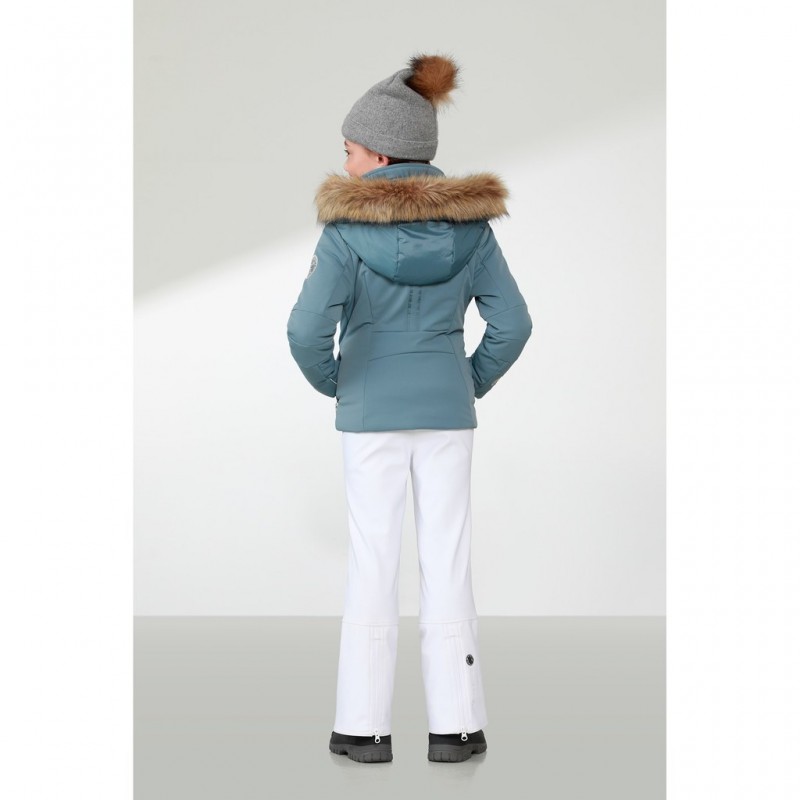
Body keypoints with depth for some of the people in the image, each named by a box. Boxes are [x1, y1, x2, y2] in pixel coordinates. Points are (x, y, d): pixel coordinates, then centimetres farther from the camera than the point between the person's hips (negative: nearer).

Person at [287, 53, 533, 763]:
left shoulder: (349, 225, -12)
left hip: (372, 413, -2)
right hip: (448, 412, 2)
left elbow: (308, 326, -19)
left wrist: (332, 383, -1)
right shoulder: (470, 221, -2)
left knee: (372, 561, 6)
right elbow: (512, 323, -3)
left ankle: (365, 725, 11)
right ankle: (454, 724, 11)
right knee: (449, 560, 7)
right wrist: (472, 383, 9)